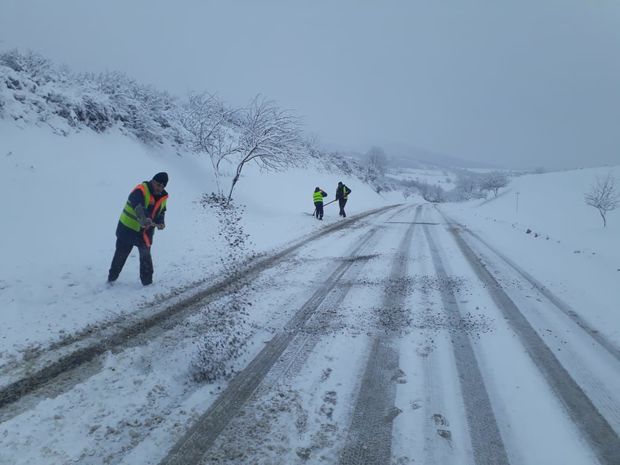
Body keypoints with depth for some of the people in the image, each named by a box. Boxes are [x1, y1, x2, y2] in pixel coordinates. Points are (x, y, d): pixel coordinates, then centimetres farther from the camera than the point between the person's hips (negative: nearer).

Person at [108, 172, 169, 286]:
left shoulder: (163, 197, -1)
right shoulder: (140, 191, -23)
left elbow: (161, 212, 11)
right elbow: (138, 207, -42)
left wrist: (160, 222, -10)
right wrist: (144, 218, -60)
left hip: (146, 232, 4)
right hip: (128, 229, -4)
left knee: (146, 257, 9)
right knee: (120, 255, 11)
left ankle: (147, 282, 21)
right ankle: (111, 278, 29)